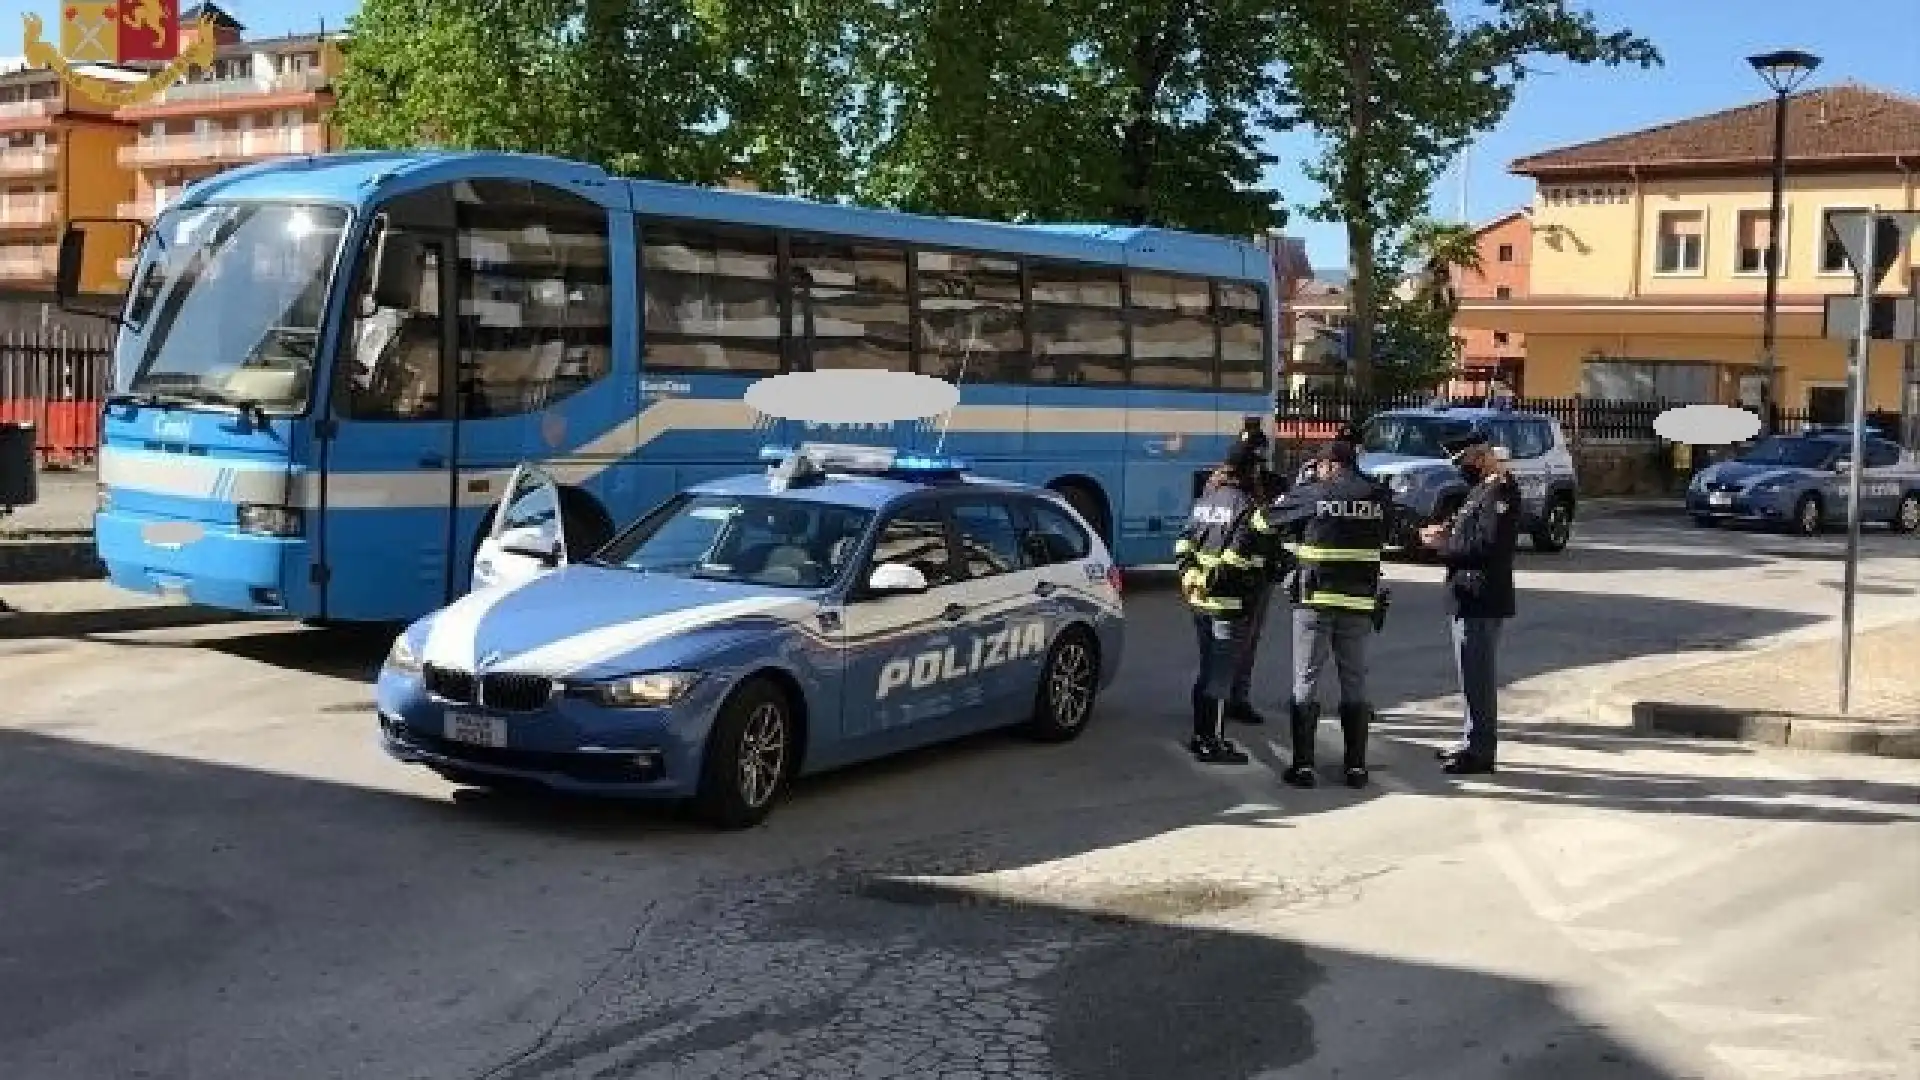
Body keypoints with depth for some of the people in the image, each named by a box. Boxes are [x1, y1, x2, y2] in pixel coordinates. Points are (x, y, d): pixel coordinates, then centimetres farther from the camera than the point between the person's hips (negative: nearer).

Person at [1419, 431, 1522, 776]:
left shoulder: (1501, 491, -18)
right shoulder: (1485, 487, 15)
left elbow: (1487, 545, -24)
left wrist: (1443, 545, -15)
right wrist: (1448, 531, 5)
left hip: (1481, 600, -11)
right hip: (1469, 596, 11)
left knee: (1477, 675, -5)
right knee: (1471, 673, 18)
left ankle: (1481, 751, 2)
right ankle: (1473, 741, 28)